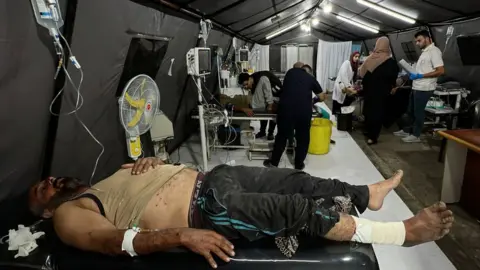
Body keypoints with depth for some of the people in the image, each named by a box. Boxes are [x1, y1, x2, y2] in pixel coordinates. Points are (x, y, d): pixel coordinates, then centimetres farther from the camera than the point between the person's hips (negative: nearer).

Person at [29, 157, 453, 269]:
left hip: (208, 177, 8)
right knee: (300, 209, -17)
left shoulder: (106, 182, 26)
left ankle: (368, 193, 24)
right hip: (207, 210, -8)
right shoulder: (69, 215, 2)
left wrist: (148, 161, 3)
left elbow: (144, 174, 28)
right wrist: (182, 235, -29)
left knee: (300, 180, 5)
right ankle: (404, 232, -3)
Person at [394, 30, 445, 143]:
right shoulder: (425, 51, 14)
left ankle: (416, 135, 13)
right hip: (416, 87, 9)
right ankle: (406, 131, 30)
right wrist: (412, 72, 7)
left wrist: (420, 76, -21)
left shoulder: (434, 51, -15)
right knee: (410, 111, 17)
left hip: (424, 88, -9)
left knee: (418, 112, 1)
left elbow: (441, 71, -22)